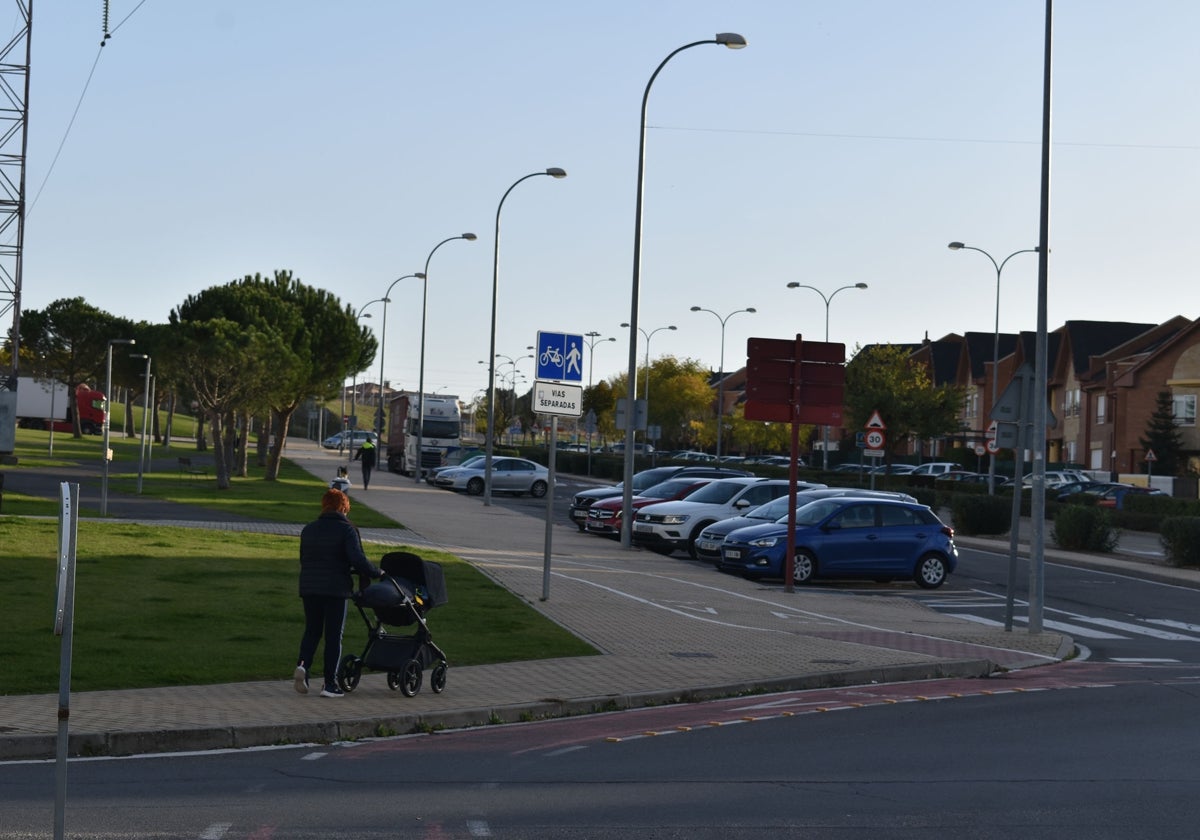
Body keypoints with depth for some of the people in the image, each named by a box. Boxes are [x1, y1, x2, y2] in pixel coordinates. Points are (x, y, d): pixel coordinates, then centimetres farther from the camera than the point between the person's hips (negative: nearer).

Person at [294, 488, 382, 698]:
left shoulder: (309, 529, 12)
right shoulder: (347, 529, -6)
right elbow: (358, 561, -16)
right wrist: (377, 572, -1)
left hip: (309, 587, 4)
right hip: (335, 588, -4)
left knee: (312, 631, 16)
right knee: (333, 636, 4)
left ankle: (303, 664, -11)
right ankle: (330, 684, 4)